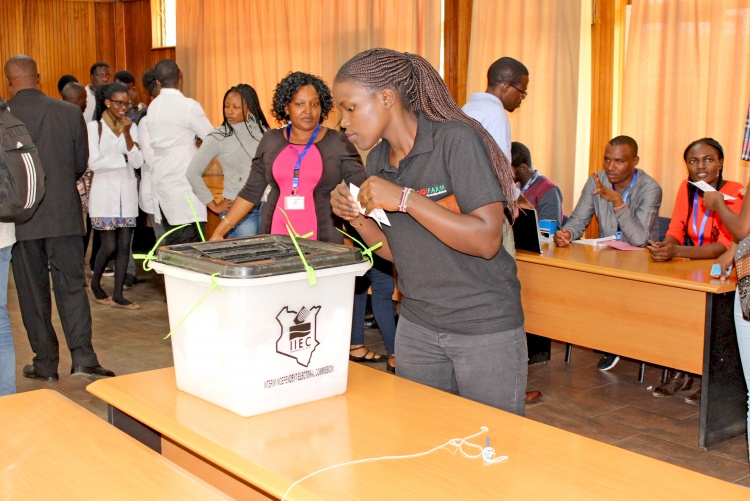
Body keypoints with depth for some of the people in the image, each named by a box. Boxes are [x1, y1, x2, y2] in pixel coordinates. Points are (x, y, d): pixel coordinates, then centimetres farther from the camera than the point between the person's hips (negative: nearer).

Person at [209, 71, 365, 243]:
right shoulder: (271, 141, 7)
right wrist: (220, 231, 6)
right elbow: (251, 192, 11)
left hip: (324, 242, -2)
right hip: (275, 239, 2)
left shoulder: (339, 144, -2)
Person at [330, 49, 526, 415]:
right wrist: (358, 218, -5)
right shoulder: (377, 161, 5)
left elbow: (486, 241, -22)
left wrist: (405, 199, -24)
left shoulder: (456, 140, -15)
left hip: (484, 327, -6)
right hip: (416, 326, 6)